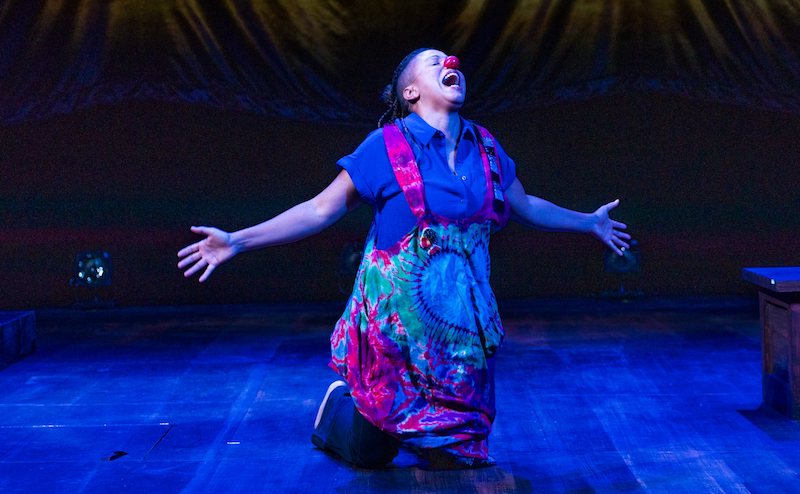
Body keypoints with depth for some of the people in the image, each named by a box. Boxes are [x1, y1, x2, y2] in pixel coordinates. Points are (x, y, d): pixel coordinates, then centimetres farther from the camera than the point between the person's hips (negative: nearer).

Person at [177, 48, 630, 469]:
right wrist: (237, 242, -16)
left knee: (454, 455, 9)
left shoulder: (485, 147, 5)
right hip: (397, 318, -4)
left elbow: (526, 206, 20)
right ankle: (339, 403, 38)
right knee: (368, 455, 7)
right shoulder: (385, 146, -9)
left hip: (463, 317, 4)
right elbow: (321, 210, -10)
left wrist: (589, 222, 27)